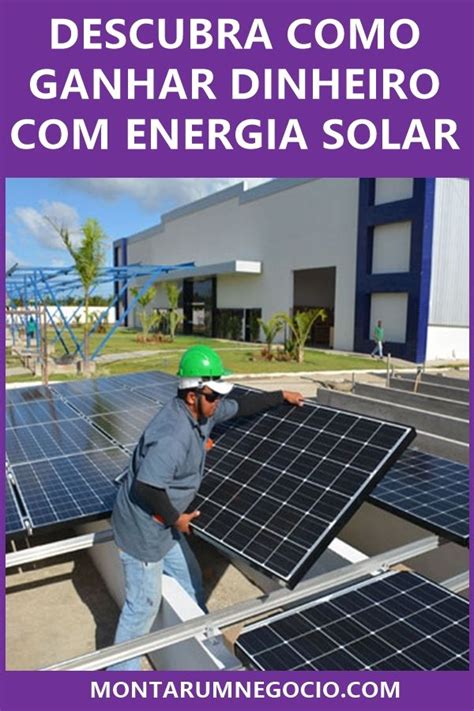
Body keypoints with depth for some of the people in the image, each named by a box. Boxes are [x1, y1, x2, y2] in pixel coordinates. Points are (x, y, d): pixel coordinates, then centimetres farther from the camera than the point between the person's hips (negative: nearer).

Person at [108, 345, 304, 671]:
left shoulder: (203, 411, -4)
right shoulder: (173, 436, -34)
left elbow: (241, 406, 11)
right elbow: (146, 488, -33)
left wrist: (281, 396, 16)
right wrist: (176, 518, -17)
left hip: (163, 523, 9)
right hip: (142, 528, -9)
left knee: (190, 580, 23)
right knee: (144, 604, 8)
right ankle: (121, 670, 31)